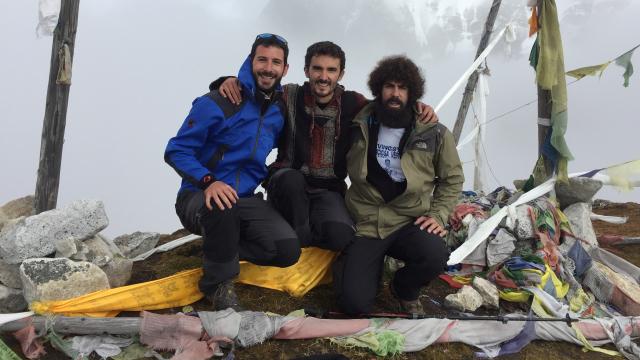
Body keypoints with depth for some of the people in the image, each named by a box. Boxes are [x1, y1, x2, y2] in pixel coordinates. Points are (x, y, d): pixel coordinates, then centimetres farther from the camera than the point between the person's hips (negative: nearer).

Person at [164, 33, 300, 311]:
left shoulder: (281, 110, 4)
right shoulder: (217, 104, -12)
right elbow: (176, 151, -11)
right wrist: (209, 182, -27)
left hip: (245, 200, 4)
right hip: (200, 198, -4)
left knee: (288, 250, -17)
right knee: (223, 206, -40)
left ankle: (220, 250, 8)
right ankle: (218, 282, -12)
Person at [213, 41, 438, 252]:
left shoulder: (353, 103, 1)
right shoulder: (289, 97, -3)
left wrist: (417, 106, -5)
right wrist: (231, 82, -13)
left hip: (327, 190, 1)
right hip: (288, 185, -1)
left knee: (340, 236, -29)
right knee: (292, 178, -38)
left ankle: (298, 237, 2)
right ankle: (300, 234, -12)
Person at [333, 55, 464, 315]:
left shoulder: (434, 134, -2)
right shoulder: (360, 126, 0)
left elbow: (452, 178, 10)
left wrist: (438, 215, -3)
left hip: (409, 222, 1)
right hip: (365, 224, 0)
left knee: (435, 256, -34)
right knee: (355, 303, -17)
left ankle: (404, 289, 3)